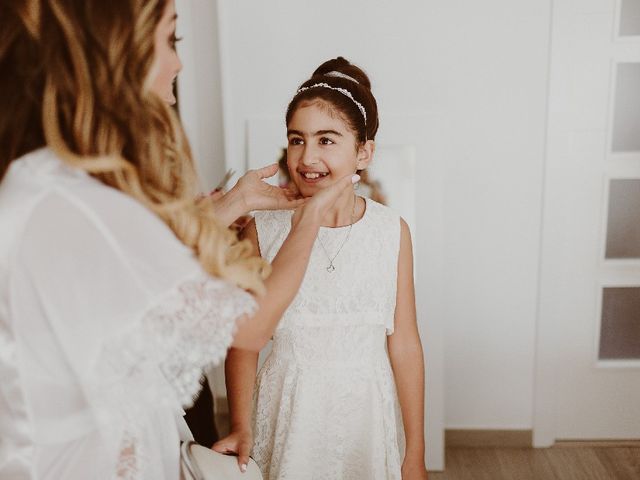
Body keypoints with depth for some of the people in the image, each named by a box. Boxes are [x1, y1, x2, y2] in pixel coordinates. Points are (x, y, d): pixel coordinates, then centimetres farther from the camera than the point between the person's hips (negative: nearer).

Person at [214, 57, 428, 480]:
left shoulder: (392, 231, -7)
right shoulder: (264, 230, -9)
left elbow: (404, 345, -4)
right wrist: (241, 427, -8)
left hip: (367, 409, 1)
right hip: (289, 410, 0)